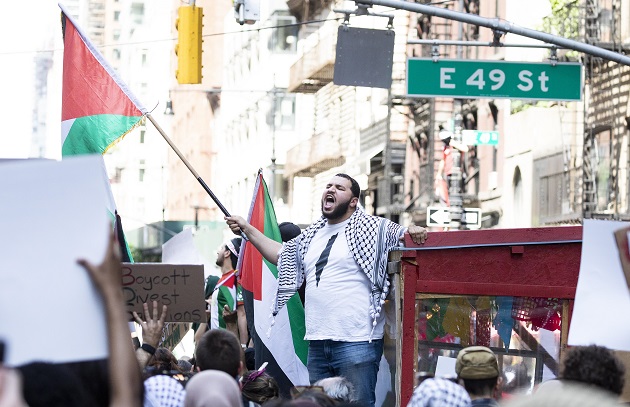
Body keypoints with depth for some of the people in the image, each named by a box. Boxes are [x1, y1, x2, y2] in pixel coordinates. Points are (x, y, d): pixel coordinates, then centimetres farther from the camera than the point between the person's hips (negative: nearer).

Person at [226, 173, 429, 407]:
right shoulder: (311, 235, 20)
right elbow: (281, 255, 33)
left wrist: (413, 232, -33)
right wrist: (247, 229, 30)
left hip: (357, 343, -7)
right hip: (317, 344, 8)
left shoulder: (372, 228, -2)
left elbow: (402, 237, -9)